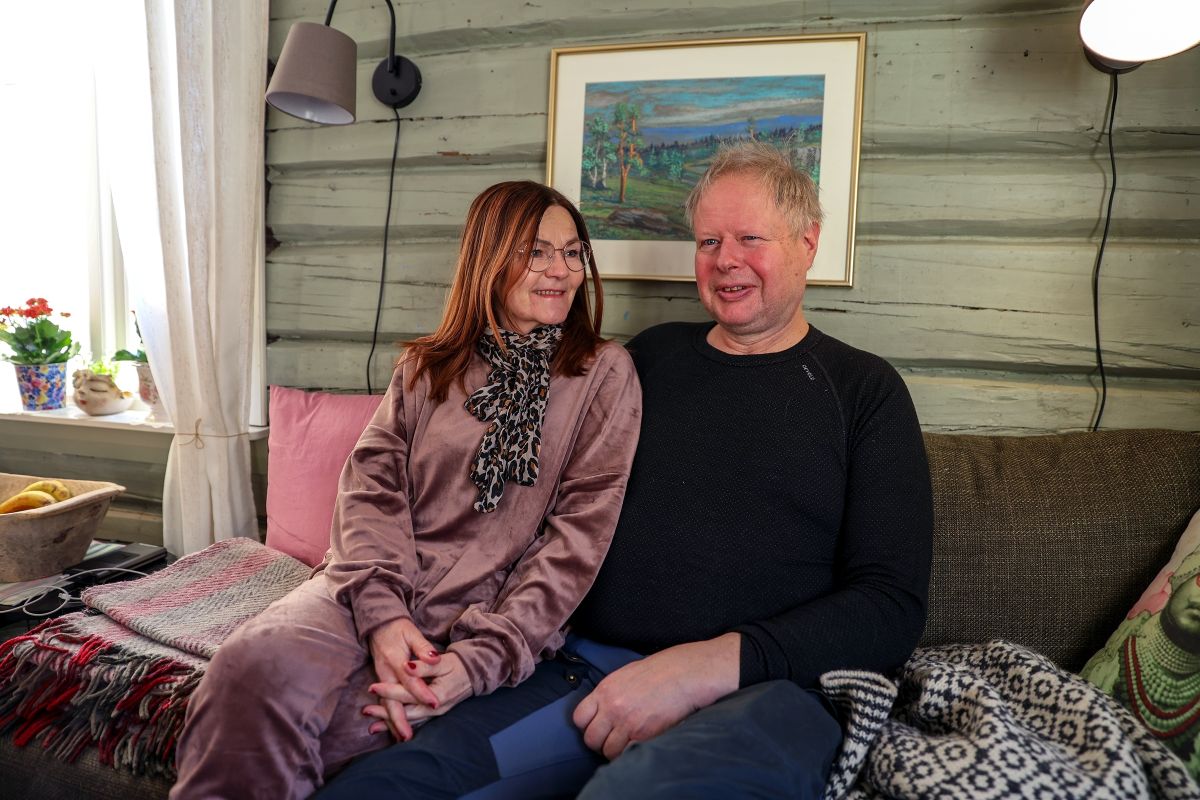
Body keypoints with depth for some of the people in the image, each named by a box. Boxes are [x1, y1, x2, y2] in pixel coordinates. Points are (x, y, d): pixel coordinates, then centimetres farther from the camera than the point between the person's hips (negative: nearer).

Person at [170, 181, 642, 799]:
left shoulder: (605, 373, 3)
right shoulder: (428, 366, 14)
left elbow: (582, 528, -6)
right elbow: (371, 481, 3)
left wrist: (483, 656, -16)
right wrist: (382, 612, -16)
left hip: (492, 614, -3)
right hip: (381, 585, 3)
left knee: (272, 729, -25)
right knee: (255, 664, -28)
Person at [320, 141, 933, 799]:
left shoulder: (864, 391, 5)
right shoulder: (652, 356, 15)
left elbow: (892, 606, -4)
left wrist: (705, 666, -18)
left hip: (765, 687, -2)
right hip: (581, 668, 3)